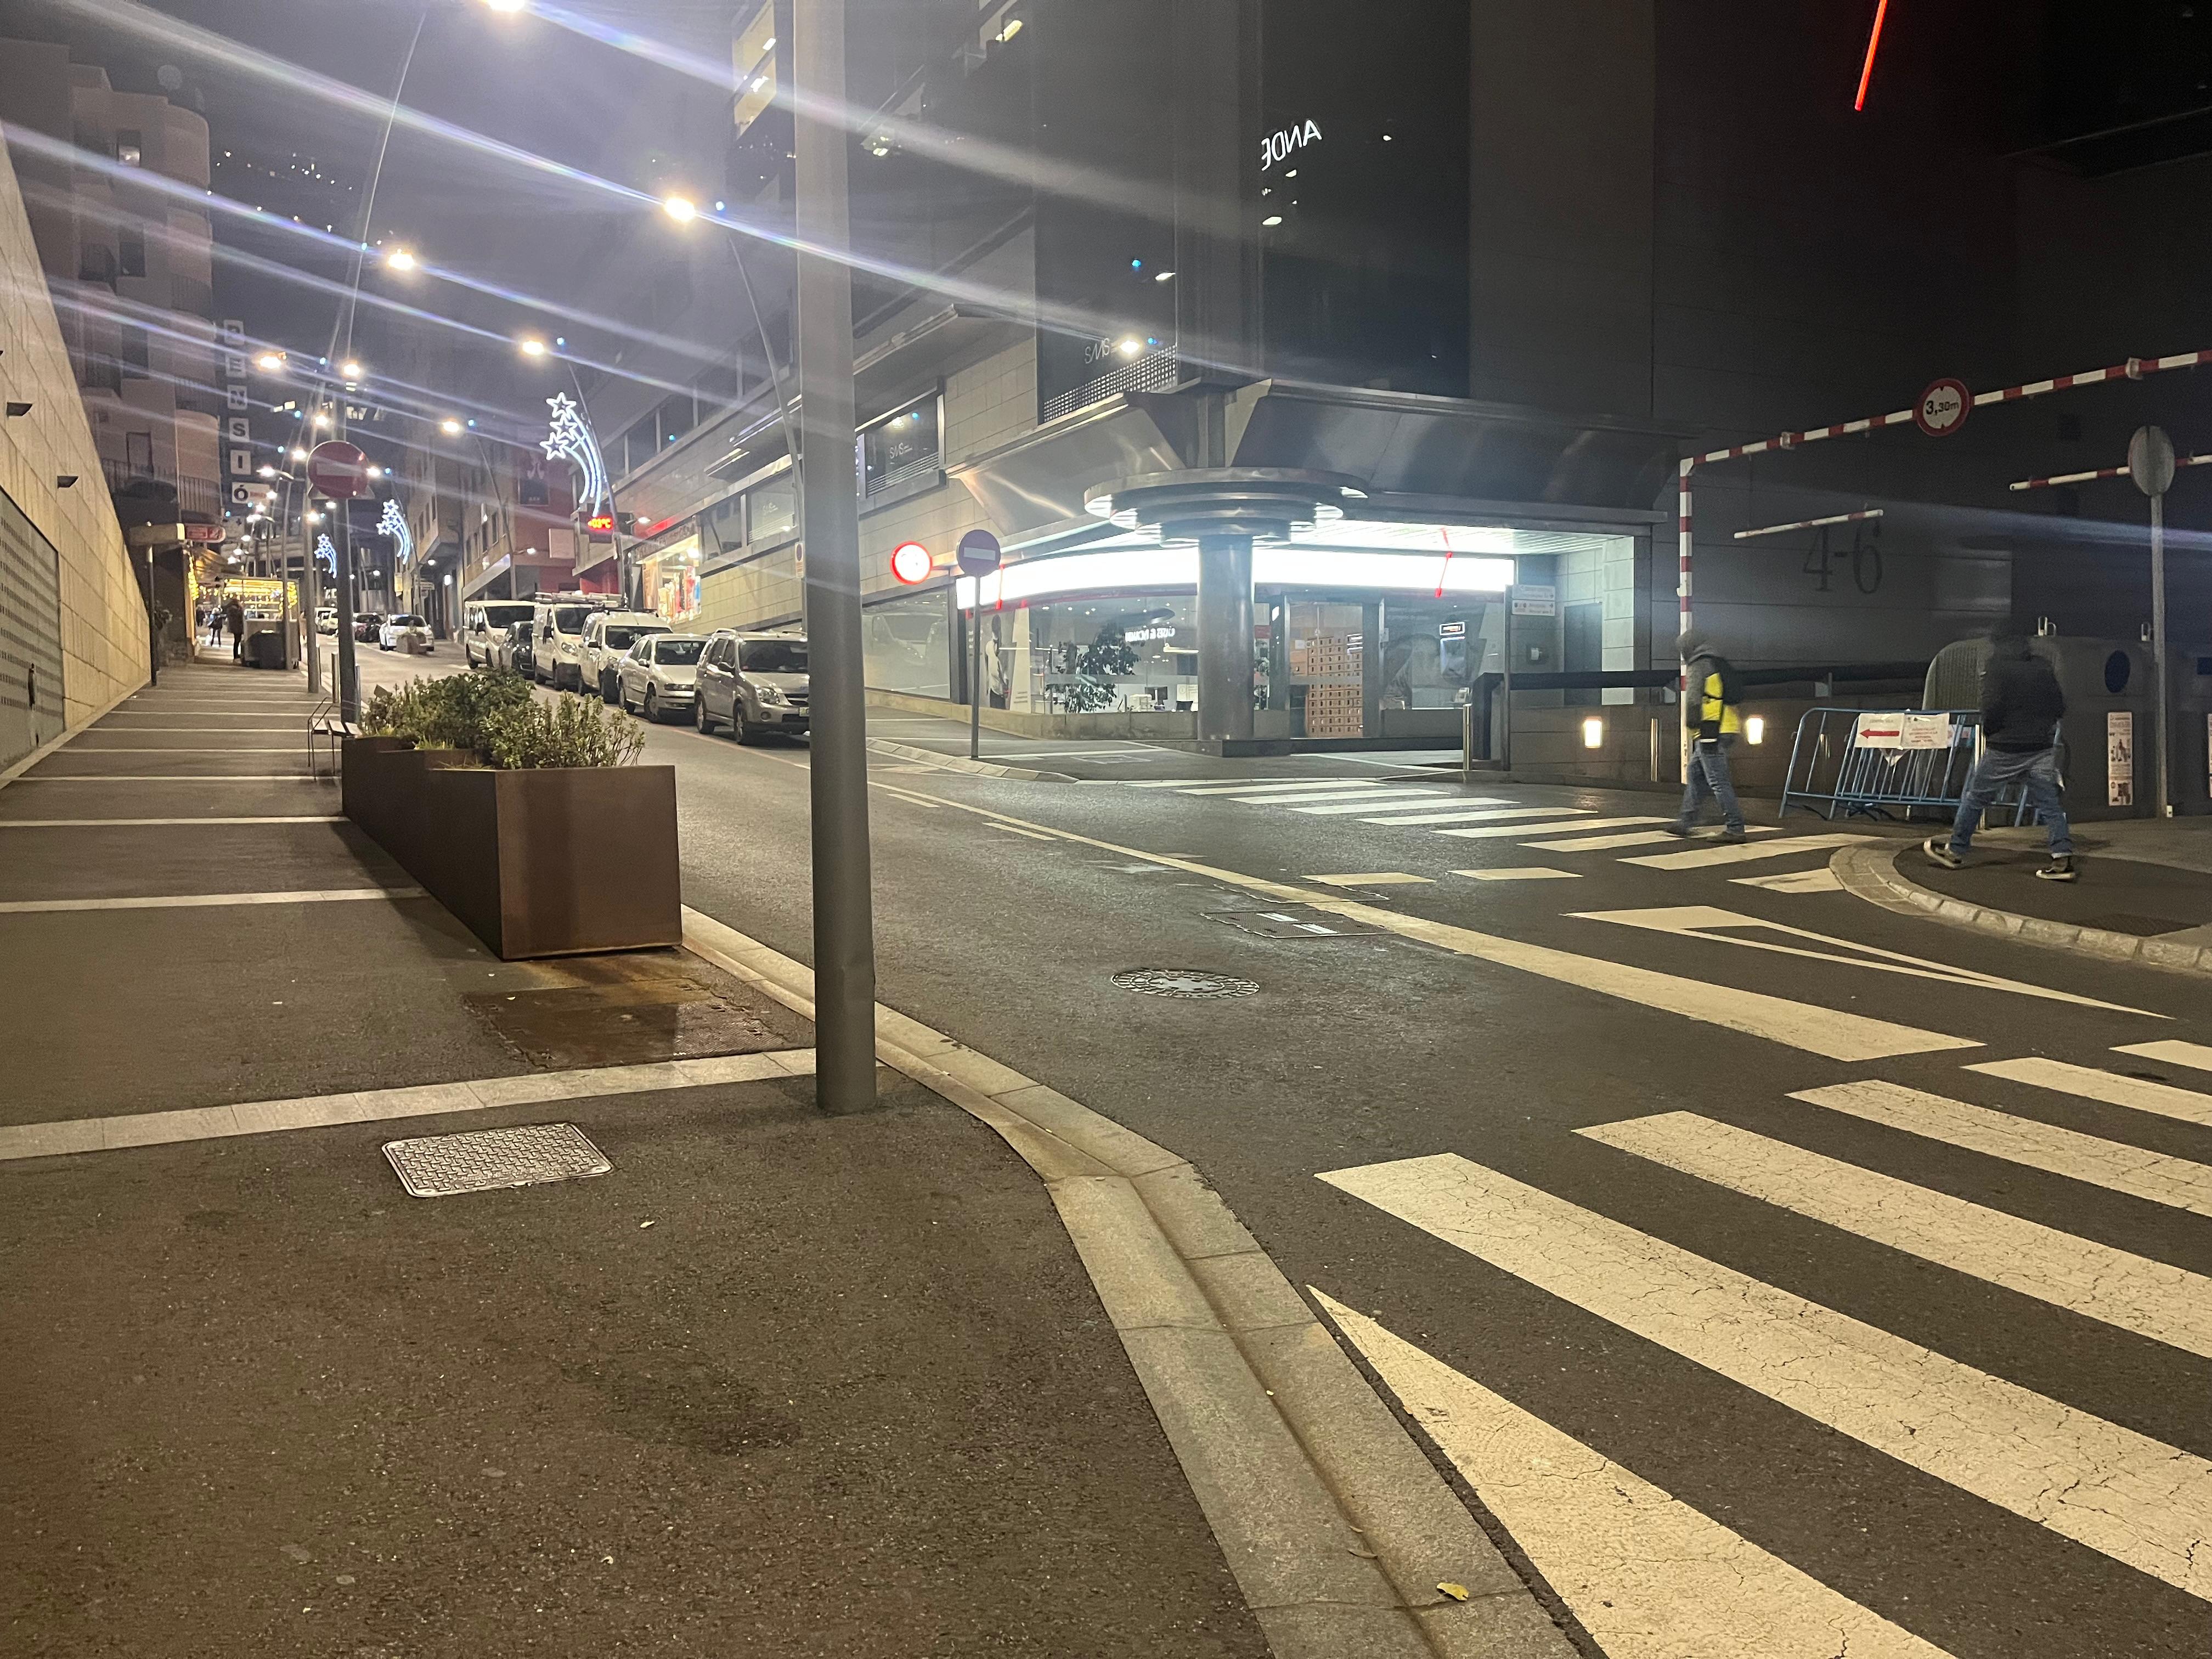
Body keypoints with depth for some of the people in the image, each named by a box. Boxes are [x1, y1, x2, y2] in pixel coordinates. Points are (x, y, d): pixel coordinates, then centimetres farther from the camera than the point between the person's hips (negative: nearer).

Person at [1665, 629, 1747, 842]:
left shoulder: (1699, 666, -7)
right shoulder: (1724, 666, 20)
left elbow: (1693, 700, -17)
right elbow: (1738, 700, 23)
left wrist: (1691, 725, -11)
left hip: (1710, 732, -10)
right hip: (1728, 730, 10)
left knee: (1718, 781, -9)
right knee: (1695, 774, 18)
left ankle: (1735, 828, -10)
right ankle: (1686, 822, 22)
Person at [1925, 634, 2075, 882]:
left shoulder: (1997, 669, -6)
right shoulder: (2043, 668, 10)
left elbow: (1992, 706, -17)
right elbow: (2060, 706, 10)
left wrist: (1989, 732, -1)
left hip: (2005, 748, -5)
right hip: (2042, 747, 5)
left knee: (1976, 797, 9)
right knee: (2049, 803, 3)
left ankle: (1955, 851, 17)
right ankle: (2063, 859, -5)